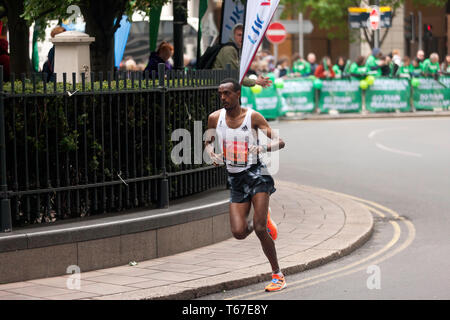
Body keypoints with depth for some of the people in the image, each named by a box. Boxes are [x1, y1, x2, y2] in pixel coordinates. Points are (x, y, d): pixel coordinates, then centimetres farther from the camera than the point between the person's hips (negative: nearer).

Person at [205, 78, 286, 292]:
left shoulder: (253, 117, -10)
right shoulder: (215, 118, 1)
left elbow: (279, 142, -11)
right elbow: (208, 142, 17)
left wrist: (263, 148, -31)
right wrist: (213, 155, -6)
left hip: (255, 173, -4)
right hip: (234, 179, 4)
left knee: (260, 229, -15)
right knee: (239, 233, -8)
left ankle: (278, 275, 0)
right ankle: (264, 221, 28)